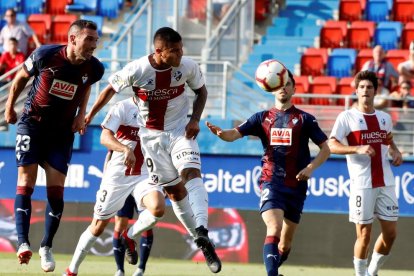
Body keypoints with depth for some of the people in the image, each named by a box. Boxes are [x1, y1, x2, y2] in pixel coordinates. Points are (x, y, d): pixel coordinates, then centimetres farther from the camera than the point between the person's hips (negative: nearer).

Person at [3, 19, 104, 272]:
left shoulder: (94, 68, -10)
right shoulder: (45, 56, -18)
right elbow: (21, 77, 2)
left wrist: (81, 114, 5)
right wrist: (10, 106, 10)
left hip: (63, 131, 2)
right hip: (32, 124, -2)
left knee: (56, 190, -4)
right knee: (26, 182, -14)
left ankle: (47, 247, 9)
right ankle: (23, 243, -19)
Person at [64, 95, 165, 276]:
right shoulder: (123, 107, -8)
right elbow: (105, 138, -20)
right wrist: (126, 149, -39)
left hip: (145, 175, 3)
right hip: (117, 174, -3)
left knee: (158, 208, -27)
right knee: (98, 225, 5)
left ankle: (130, 237, 2)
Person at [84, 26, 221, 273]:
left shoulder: (188, 67, -13)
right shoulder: (136, 70, -19)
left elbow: (201, 90, 7)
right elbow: (111, 89, -1)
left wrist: (195, 119, -8)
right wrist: (89, 116, 8)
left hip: (180, 130, 0)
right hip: (152, 135, 0)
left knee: (192, 173, -24)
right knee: (174, 190, 1)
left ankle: (201, 230, -37)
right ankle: (201, 241, 11)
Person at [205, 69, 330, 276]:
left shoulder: (304, 119, 4)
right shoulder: (263, 117, 7)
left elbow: (325, 149, 5)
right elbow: (235, 134, -3)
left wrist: (310, 168, -12)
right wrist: (220, 133, -26)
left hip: (296, 185, 1)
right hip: (271, 182, -1)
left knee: (286, 242, 9)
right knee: (274, 230, -23)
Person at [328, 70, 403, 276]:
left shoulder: (385, 118, 12)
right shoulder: (347, 117, -3)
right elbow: (332, 145, -9)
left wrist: (395, 152, 8)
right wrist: (358, 149, -22)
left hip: (386, 183, 5)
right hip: (362, 185, -5)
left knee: (390, 233, 5)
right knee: (364, 235, -3)